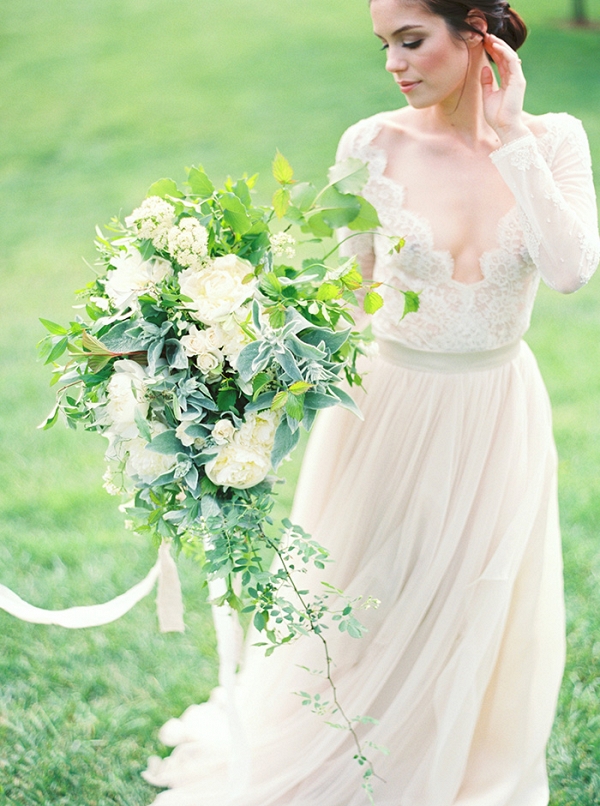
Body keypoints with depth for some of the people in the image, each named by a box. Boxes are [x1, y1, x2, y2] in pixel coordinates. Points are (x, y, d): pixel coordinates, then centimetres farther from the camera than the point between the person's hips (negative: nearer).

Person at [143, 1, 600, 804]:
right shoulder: (373, 145, -10)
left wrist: (510, 138, -21)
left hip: (497, 418, 1)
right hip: (391, 408, -1)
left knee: (471, 624, 17)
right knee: (367, 615, 14)